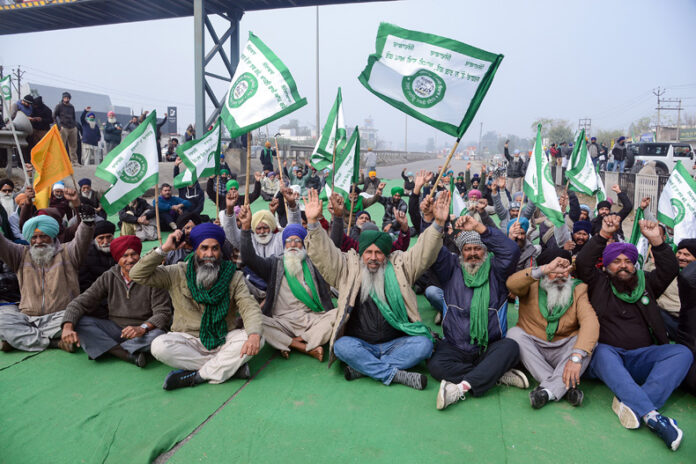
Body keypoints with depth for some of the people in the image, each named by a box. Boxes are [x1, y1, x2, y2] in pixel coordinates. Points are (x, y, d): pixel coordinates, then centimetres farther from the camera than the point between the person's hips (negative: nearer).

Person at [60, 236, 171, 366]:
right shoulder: (109, 277, 3)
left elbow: (163, 313, -14)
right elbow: (80, 303, -3)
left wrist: (142, 328, -33)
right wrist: (68, 327, -23)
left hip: (143, 330, -3)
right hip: (114, 328, 4)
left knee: (158, 336, -35)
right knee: (79, 322, -18)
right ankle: (128, 355, -27)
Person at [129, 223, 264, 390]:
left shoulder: (233, 276, 0)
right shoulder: (178, 273, 2)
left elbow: (249, 307, -11)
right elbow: (138, 275, -3)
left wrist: (254, 334, -32)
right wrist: (164, 249, -12)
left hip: (224, 341, 0)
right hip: (189, 340, 1)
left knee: (257, 339, -27)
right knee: (159, 346, -30)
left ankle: (196, 375, -23)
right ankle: (232, 364, -23)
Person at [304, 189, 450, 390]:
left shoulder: (400, 266, 9)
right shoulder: (348, 267, 7)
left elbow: (423, 252, -2)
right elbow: (324, 255, -5)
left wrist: (438, 224, -18)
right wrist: (313, 223, -19)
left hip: (395, 343, 1)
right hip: (359, 344, -1)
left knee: (424, 344, -25)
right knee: (342, 346, -30)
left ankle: (363, 368, -23)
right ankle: (396, 374, -26)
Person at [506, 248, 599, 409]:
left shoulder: (578, 289, -3)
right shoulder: (533, 286, -4)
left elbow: (590, 322, -20)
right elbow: (512, 283, -29)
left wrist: (576, 357, -36)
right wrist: (545, 269, -41)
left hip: (563, 353, 1)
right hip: (532, 351, 0)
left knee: (589, 340, -24)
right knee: (514, 332, -26)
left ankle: (547, 390, -35)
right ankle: (566, 386, -31)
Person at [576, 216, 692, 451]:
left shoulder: (646, 282, 21)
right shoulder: (599, 284, 11)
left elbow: (670, 270, 7)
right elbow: (582, 264, -5)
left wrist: (656, 241, -6)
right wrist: (604, 235, -13)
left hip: (642, 357, 3)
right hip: (607, 354, -3)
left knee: (682, 352, -22)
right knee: (602, 352, -36)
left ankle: (632, 404, -39)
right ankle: (652, 416, -47)